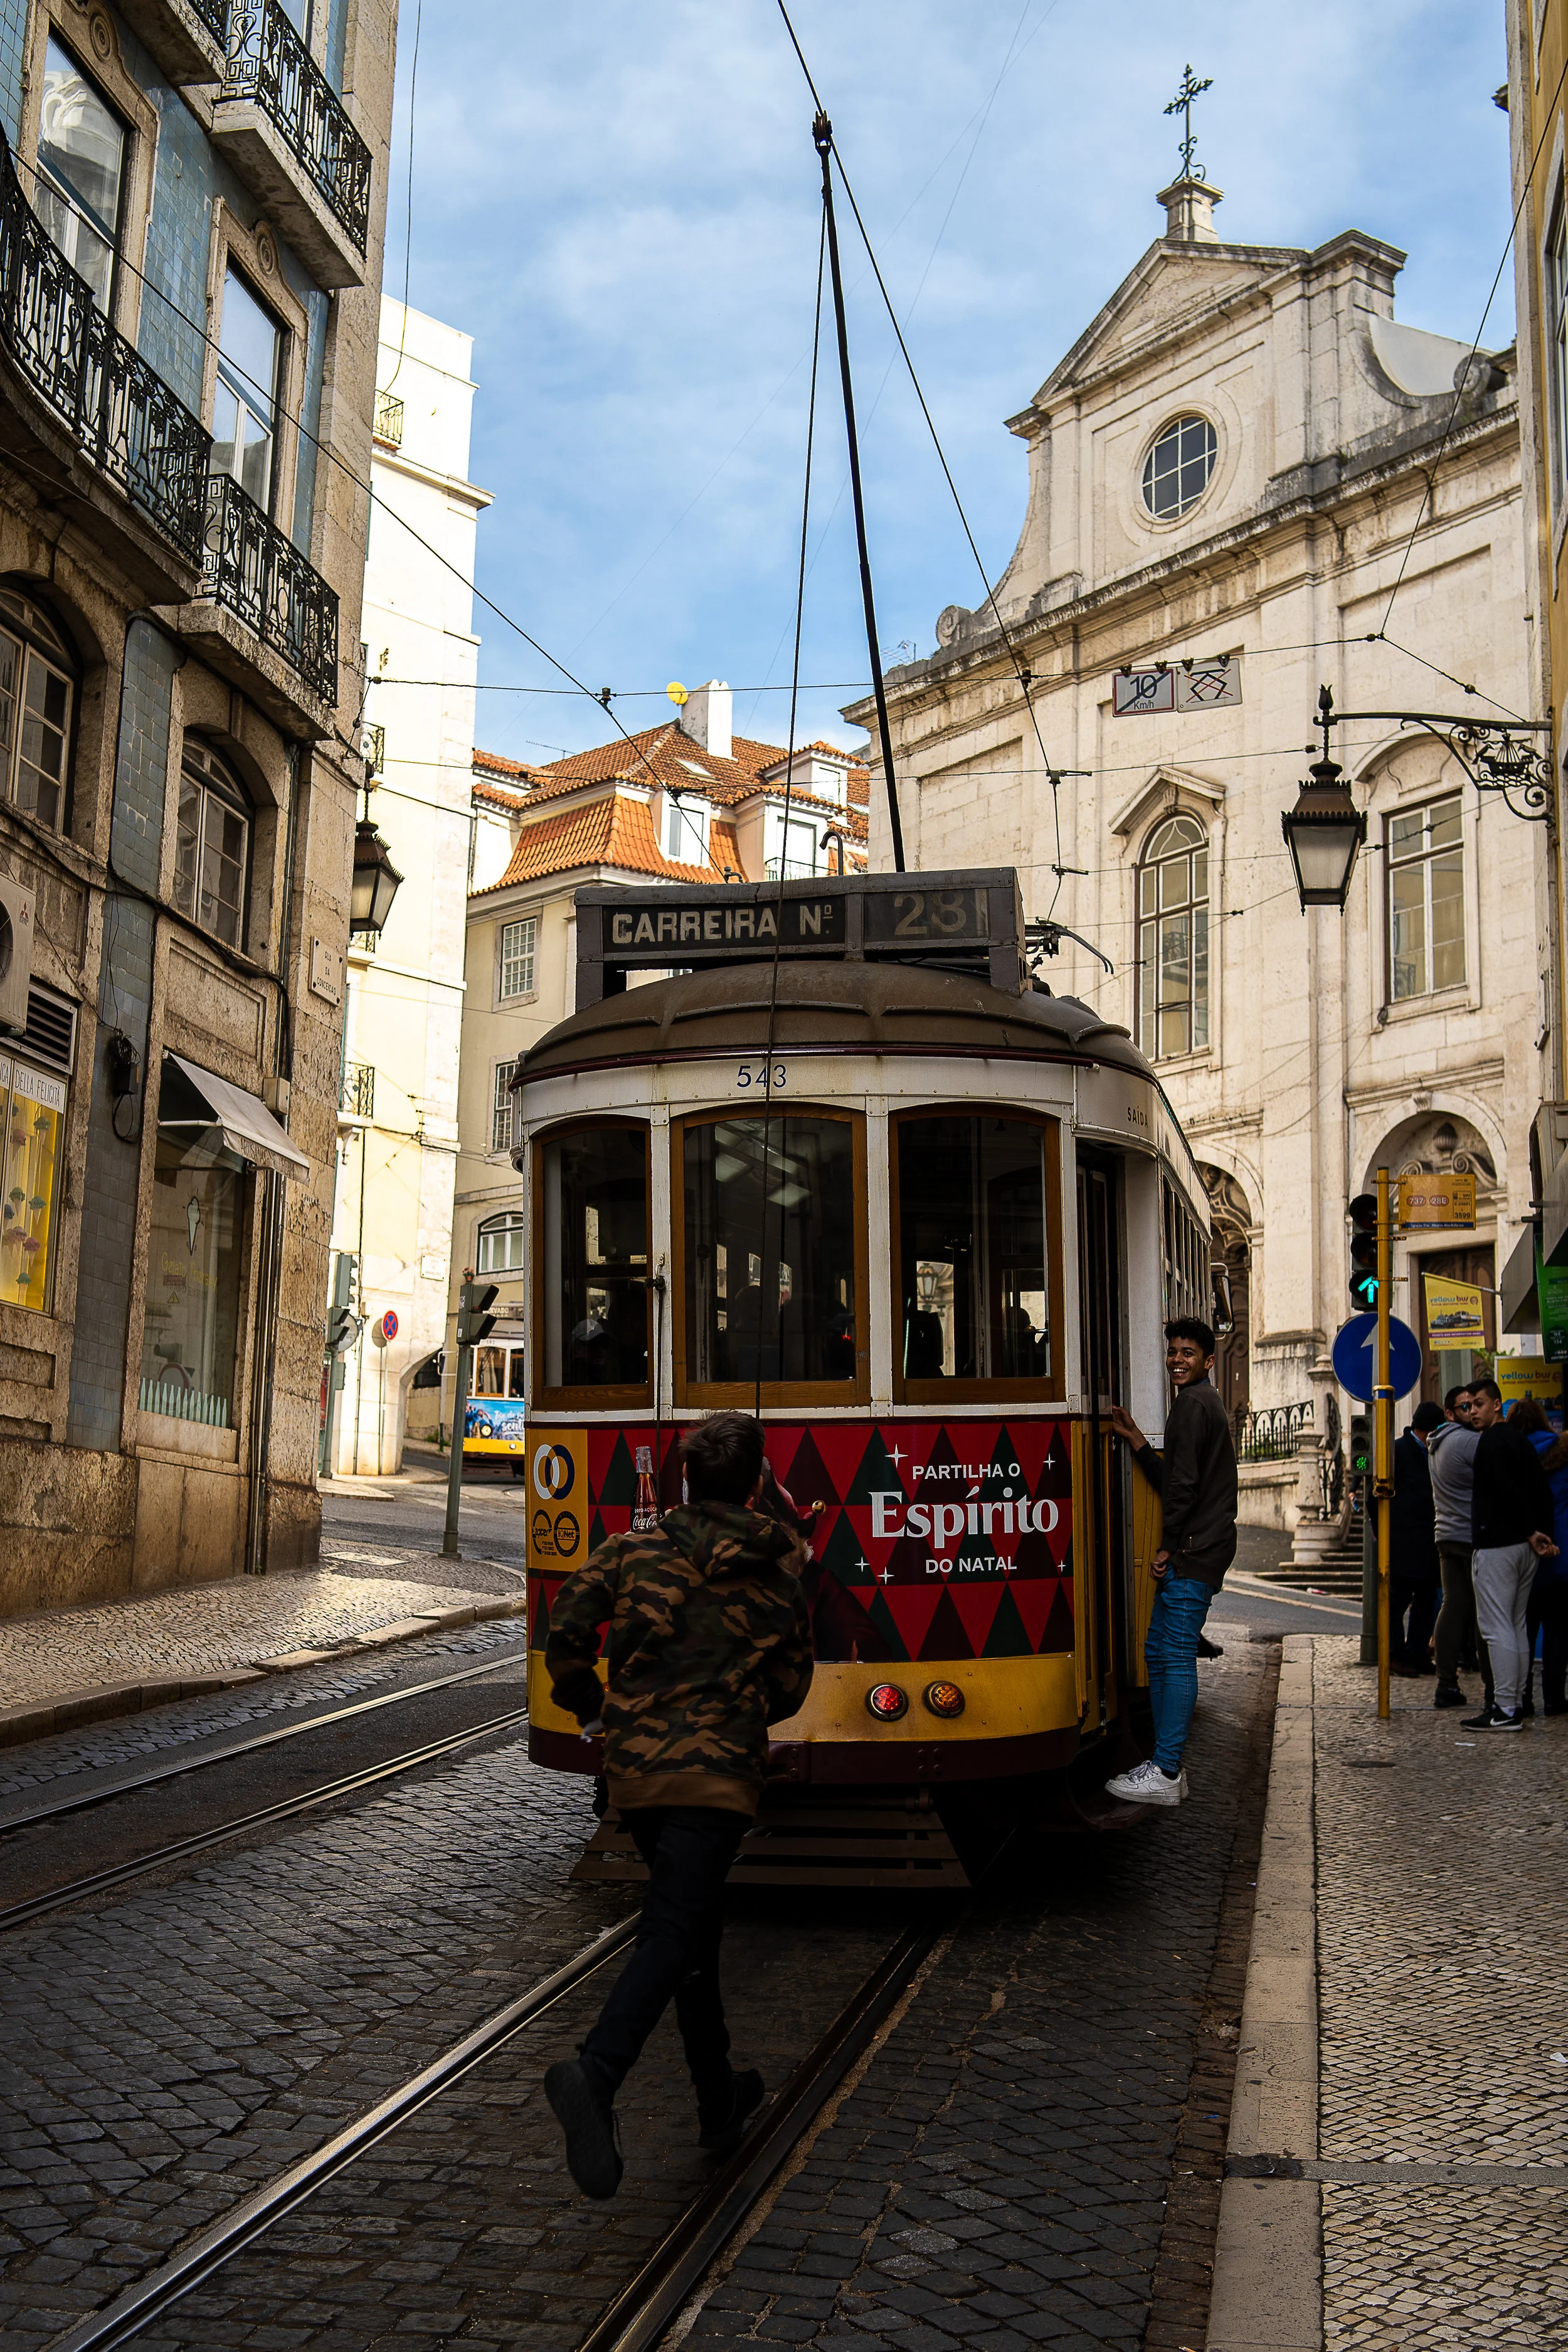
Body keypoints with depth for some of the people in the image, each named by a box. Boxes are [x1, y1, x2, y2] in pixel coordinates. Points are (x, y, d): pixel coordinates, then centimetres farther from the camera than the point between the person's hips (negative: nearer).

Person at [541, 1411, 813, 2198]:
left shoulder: (632, 1553, 6)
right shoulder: (777, 1576, 6)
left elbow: (566, 1636, -2)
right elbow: (788, 1689, 12)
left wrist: (593, 1704, 15)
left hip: (634, 1770, 4)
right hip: (717, 1773, -3)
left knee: (692, 1926, 19)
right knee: (672, 1935, -10)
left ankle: (719, 2101, 29)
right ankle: (595, 2075, -33)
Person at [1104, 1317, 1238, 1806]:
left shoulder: (1192, 1404, -11)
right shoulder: (1203, 1401, 22)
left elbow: (1185, 1483, -17)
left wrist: (1169, 1547, -10)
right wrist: (1136, 1439, 13)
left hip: (1192, 1553, -11)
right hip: (1192, 1551, 11)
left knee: (1177, 1656, -9)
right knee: (1159, 1652, 13)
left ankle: (1165, 1775, -6)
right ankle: (1167, 1765, 16)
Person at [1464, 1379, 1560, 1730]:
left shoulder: (1492, 1440, -10)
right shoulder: (1520, 1439, 17)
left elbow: (1508, 1490, -18)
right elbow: (1542, 1489, 15)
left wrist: (1532, 1532, -10)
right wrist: (1543, 1534, 8)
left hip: (1496, 1546, -9)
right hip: (1524, 1546, 9)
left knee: (1496, 1628, -8)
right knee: (1516, 1626, 13)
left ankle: (1506, 1710, -10)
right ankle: (1515, 1704, 16)